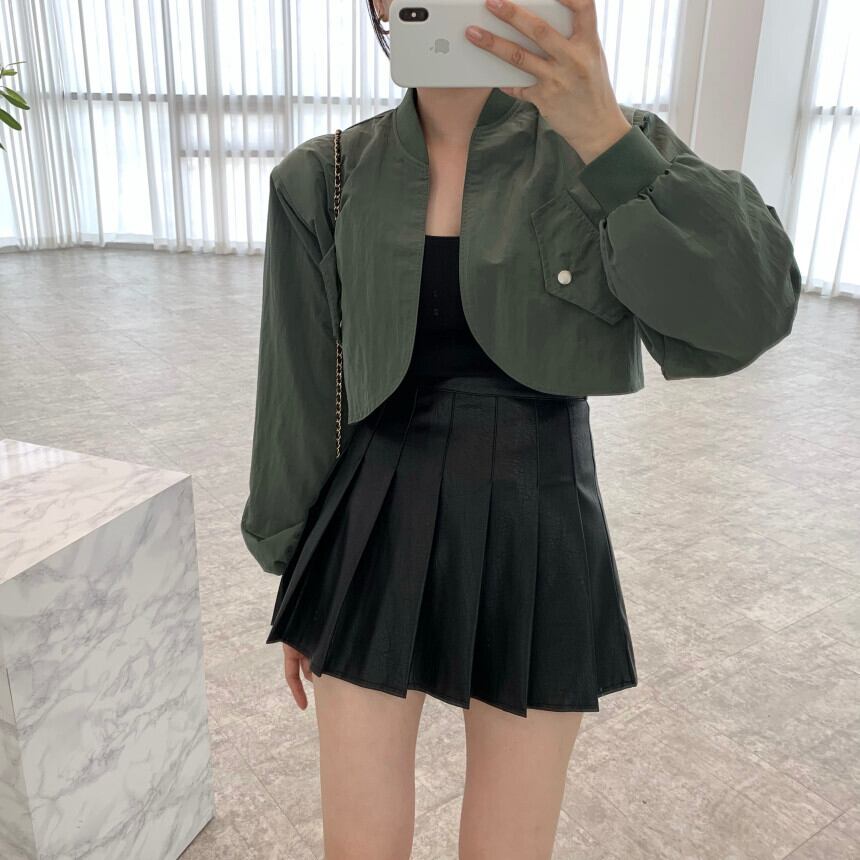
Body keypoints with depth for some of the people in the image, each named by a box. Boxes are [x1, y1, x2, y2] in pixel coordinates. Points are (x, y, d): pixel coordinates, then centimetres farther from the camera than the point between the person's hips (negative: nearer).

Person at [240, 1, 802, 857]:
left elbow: (743, 314, -18)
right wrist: (294, 586, 8)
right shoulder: (324, 182, -3)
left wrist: (603, 136, -28)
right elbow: (302, 401, 2)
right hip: (378, 538, 1)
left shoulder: (611, 143, -4)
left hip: (538, 542, 0)